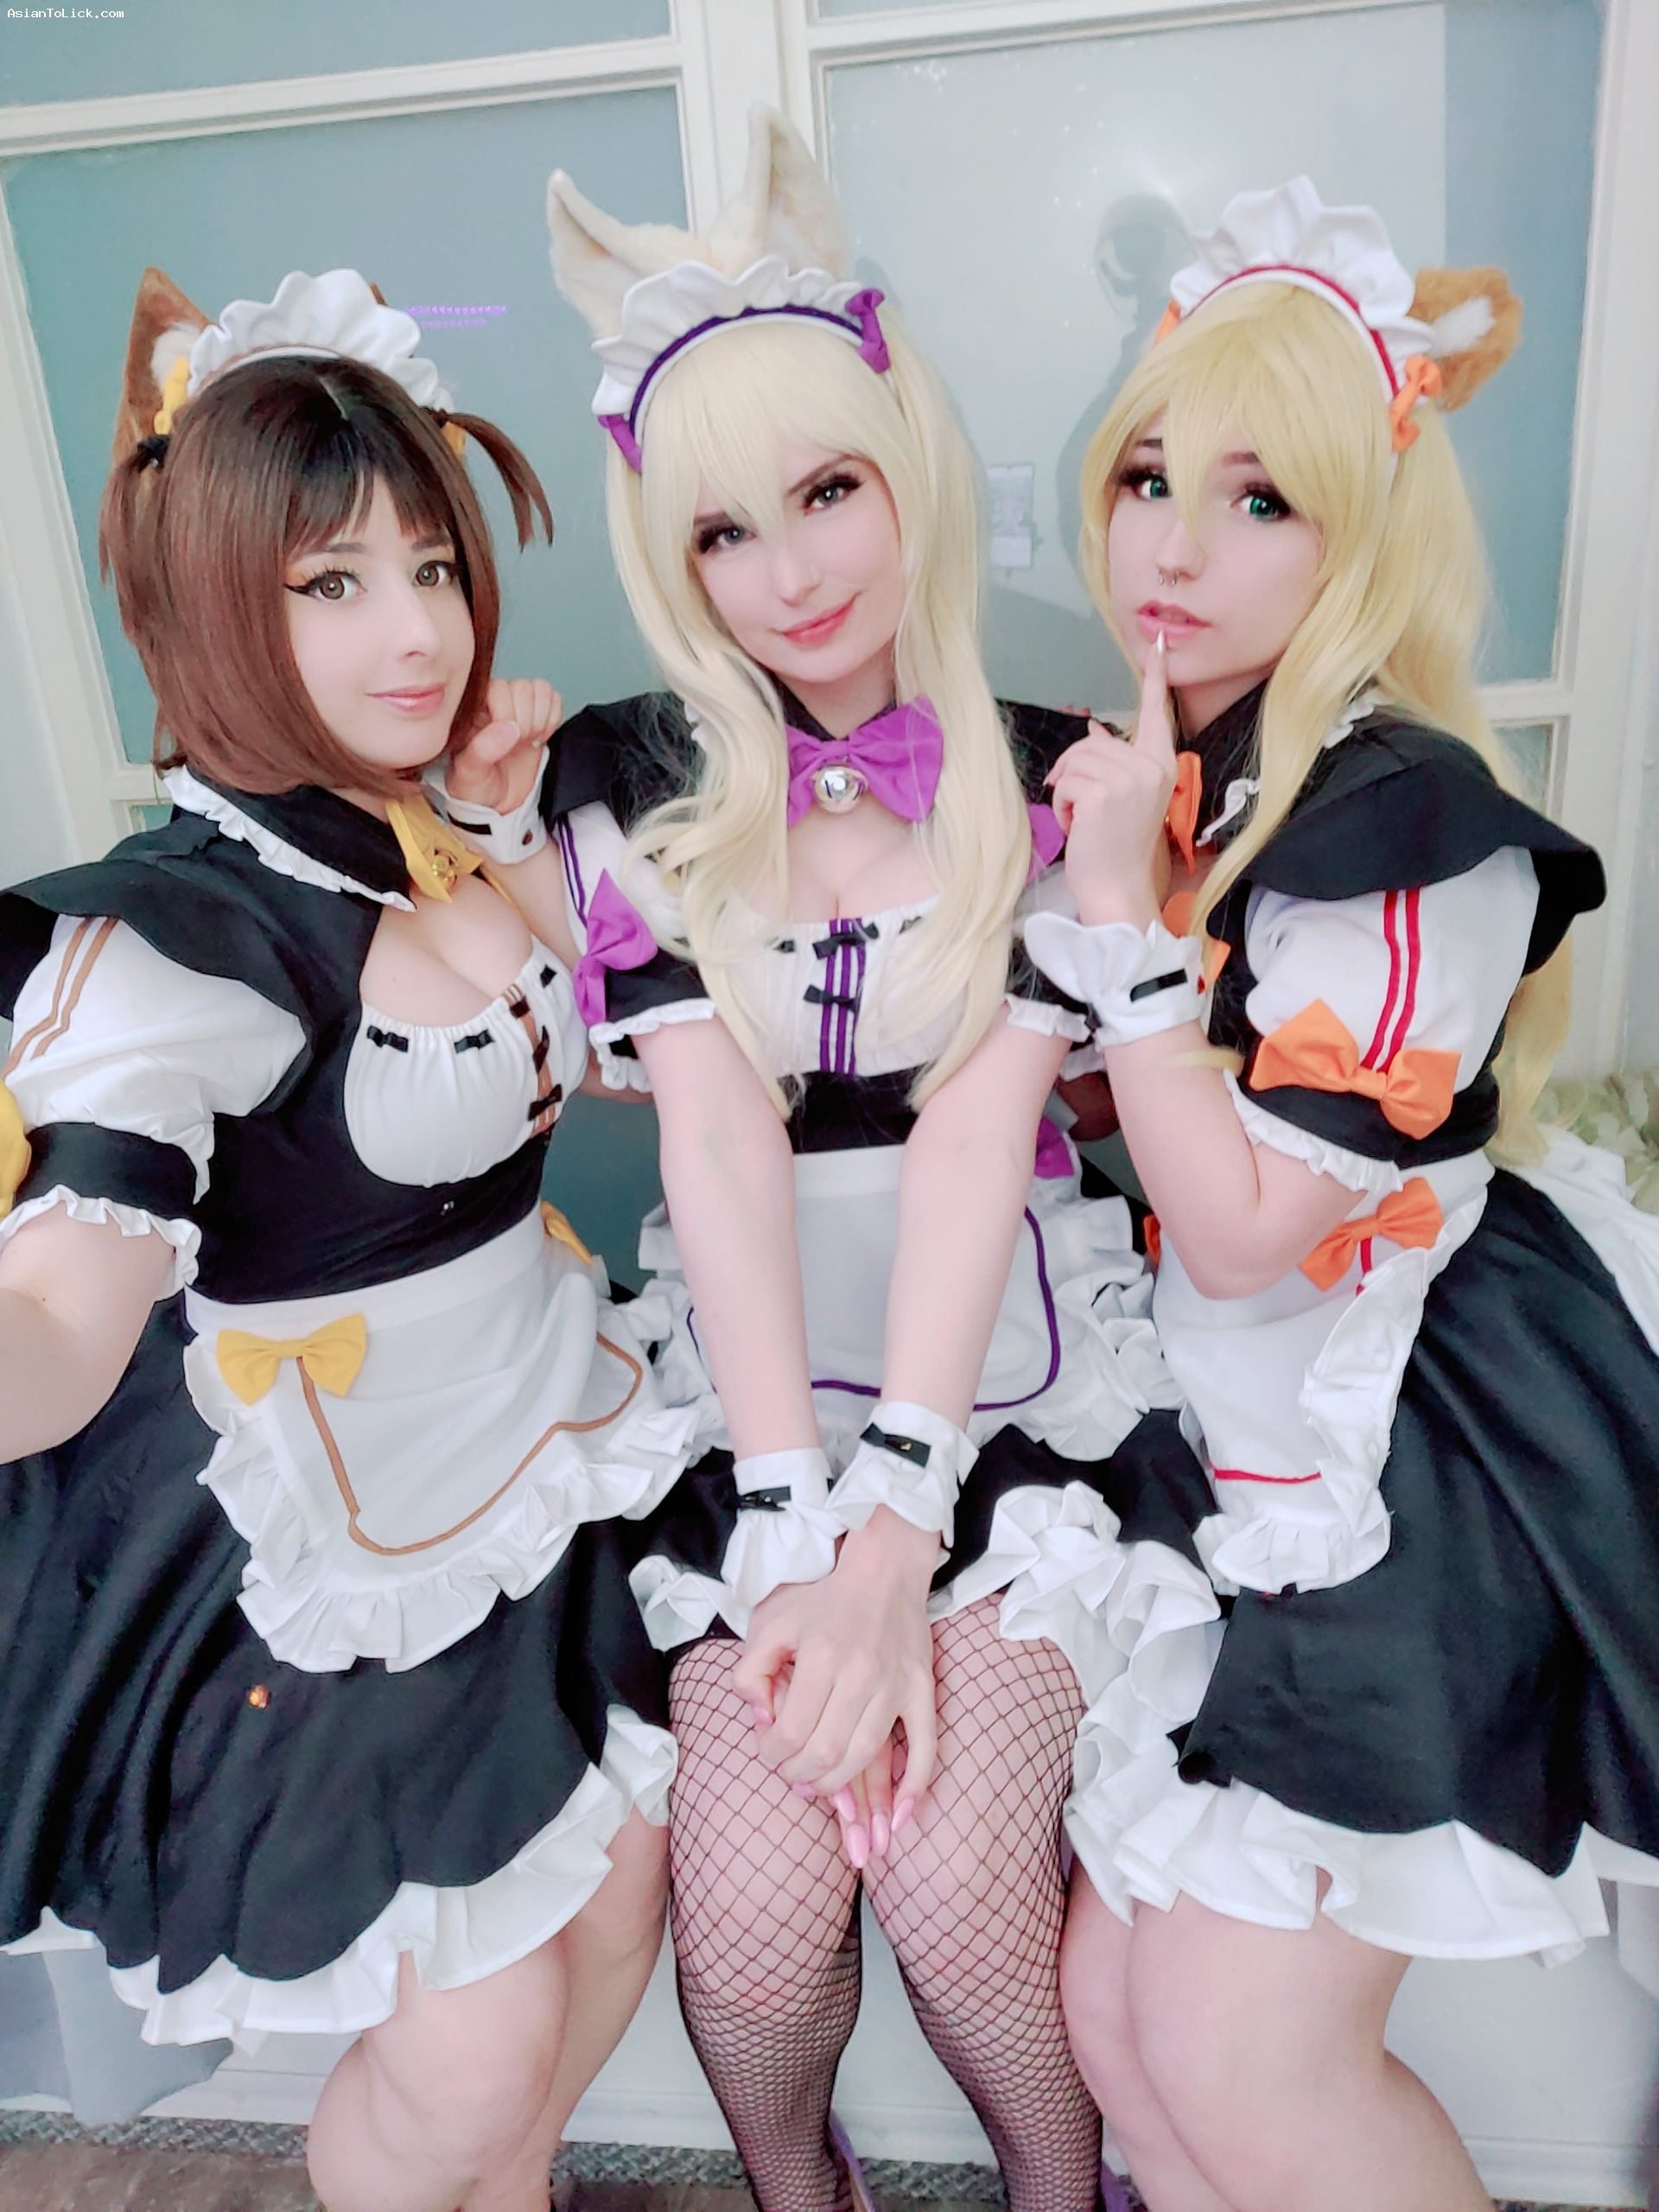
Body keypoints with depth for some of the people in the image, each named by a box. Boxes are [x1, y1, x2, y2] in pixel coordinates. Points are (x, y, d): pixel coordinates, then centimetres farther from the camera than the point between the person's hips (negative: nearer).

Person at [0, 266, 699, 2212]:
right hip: (332, 1573, -6)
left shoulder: (469, 831, 0)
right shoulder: (173, 937, -23)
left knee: (618, 1907, 20)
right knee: (471, 2052, 8)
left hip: (546, 1477, 7)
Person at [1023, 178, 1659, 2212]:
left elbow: (1242, 1229, -20)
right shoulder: (1152, 777, 5)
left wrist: (1125, 914, -19)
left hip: (1398, 1484, -7)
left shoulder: (1408, 829, -18)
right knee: (1119, 2024, 12)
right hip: (1211, 1454, 7)